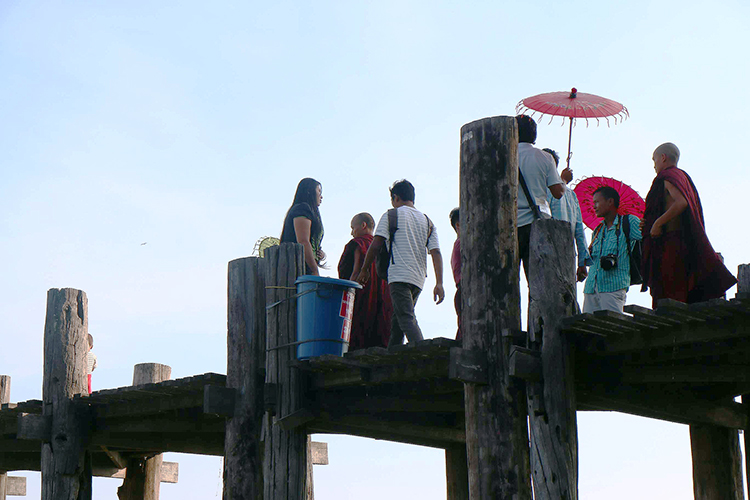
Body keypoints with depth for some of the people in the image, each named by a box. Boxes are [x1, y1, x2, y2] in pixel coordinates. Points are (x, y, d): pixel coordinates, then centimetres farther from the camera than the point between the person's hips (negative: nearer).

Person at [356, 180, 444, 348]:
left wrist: (364, 270, 8)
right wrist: (439, 284, 1)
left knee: (407, 319, -15)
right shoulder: (428, 221, 18)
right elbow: (436, 253, 7)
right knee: (397, 320, 15)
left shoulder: (391, 215, 5)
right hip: (418, 280, 6)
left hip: (399, 276, -6)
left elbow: (376, 245, -2)